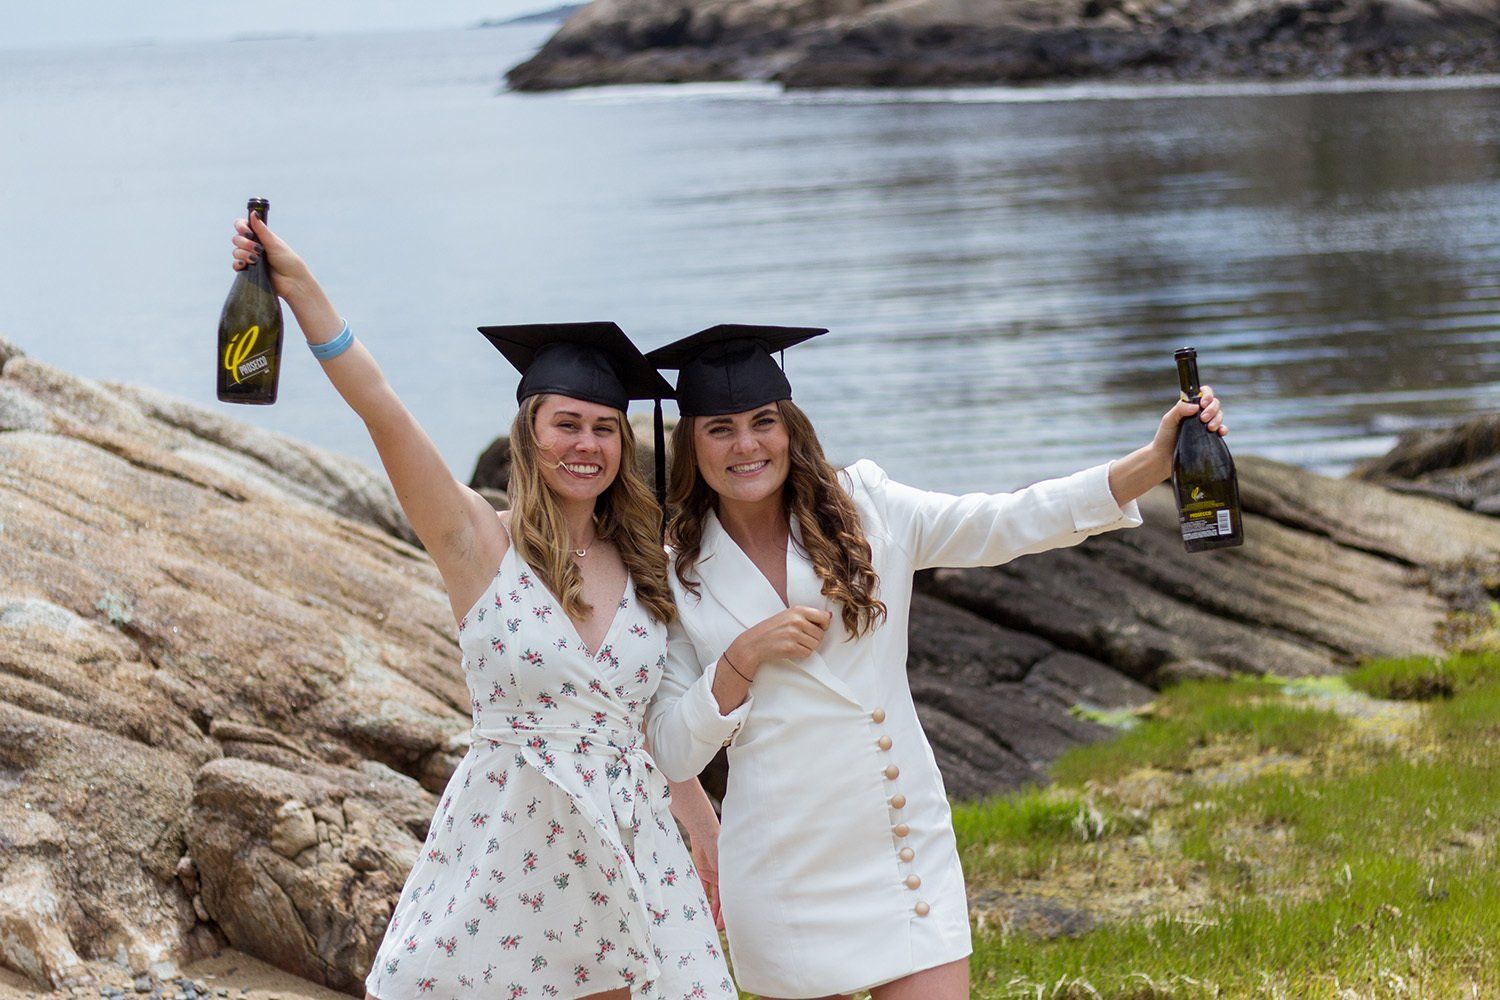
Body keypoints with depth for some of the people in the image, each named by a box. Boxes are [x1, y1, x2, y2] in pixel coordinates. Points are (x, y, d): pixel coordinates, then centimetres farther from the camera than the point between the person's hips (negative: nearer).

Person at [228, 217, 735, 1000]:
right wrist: (299, 286, -27)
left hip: (628, 841, 4)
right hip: (507, 839, -4)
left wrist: (709, 841, 20)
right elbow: (381, 410, -17)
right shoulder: (480, 544, -5)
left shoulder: (639, 565, 7)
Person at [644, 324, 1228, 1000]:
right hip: (785, 865, 0)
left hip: (907, 841, 0)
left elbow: (1009, 525, -9)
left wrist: (1155, 461, -20)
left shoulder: (863, 510, 3)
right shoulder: (678, 573, 2)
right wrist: (743, 658, -15)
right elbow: (672, 755, -1)